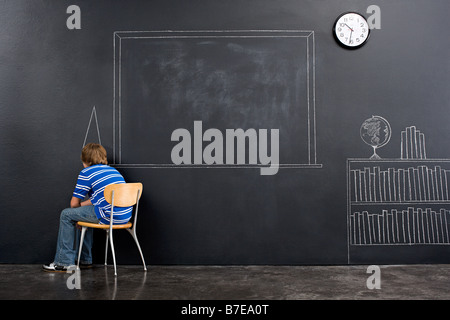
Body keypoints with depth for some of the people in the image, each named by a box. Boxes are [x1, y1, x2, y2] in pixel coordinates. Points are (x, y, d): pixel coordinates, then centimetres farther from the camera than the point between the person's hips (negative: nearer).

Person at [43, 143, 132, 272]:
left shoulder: (86, 173, 0)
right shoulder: (112, 170, 21)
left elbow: (74, 204, 2)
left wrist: (80, 205, 23)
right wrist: (83, 204, 29)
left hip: (109, 216, -8)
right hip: (125, 216, 8)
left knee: (66, 215, 10)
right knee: (86, 211, 33)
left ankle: (64, 262, 13)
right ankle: (85, 260, 39)